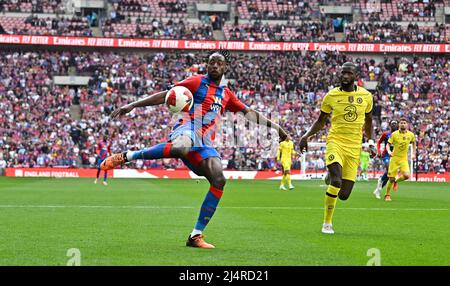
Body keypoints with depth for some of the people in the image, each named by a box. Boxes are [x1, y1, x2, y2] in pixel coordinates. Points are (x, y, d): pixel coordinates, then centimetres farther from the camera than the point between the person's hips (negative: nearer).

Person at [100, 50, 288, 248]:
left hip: (205, 144, 6)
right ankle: (126, 156, -29)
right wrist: (133, 105, -1)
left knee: (218, 180, -15)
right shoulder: (197, 82, 10)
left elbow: (249, 113, 32)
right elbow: (166, 96, 6)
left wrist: (274, 126, 27)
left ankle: (195, 236, -9)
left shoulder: (226, 94, 25)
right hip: (188, 129, -6)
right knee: (181, 148, -44)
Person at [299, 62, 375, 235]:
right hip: (335, 142, -2)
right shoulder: (331, 96, 2)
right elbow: (321, 121, 13)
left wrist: (371, 142, 12)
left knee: (344, 195, -2)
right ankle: (327, 223, -9)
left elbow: (368, 122, 22)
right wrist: (306, 136, -1)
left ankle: (332, 177, 35)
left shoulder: (366, 96, 6)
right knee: (336, 182, -26)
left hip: (354, 147, 2)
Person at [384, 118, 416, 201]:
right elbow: (388, 144, -4)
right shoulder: (394, 134, -7)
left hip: (404, 159, 2)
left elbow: (414, 143, 20)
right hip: (395, 158, -2)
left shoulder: (411, 135, 0)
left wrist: (414, 153, 14)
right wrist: (389, 151, -24)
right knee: (391, 179, -3)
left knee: (406, 176, -20)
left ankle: (396, 181, 13)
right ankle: (387, 195, 19)